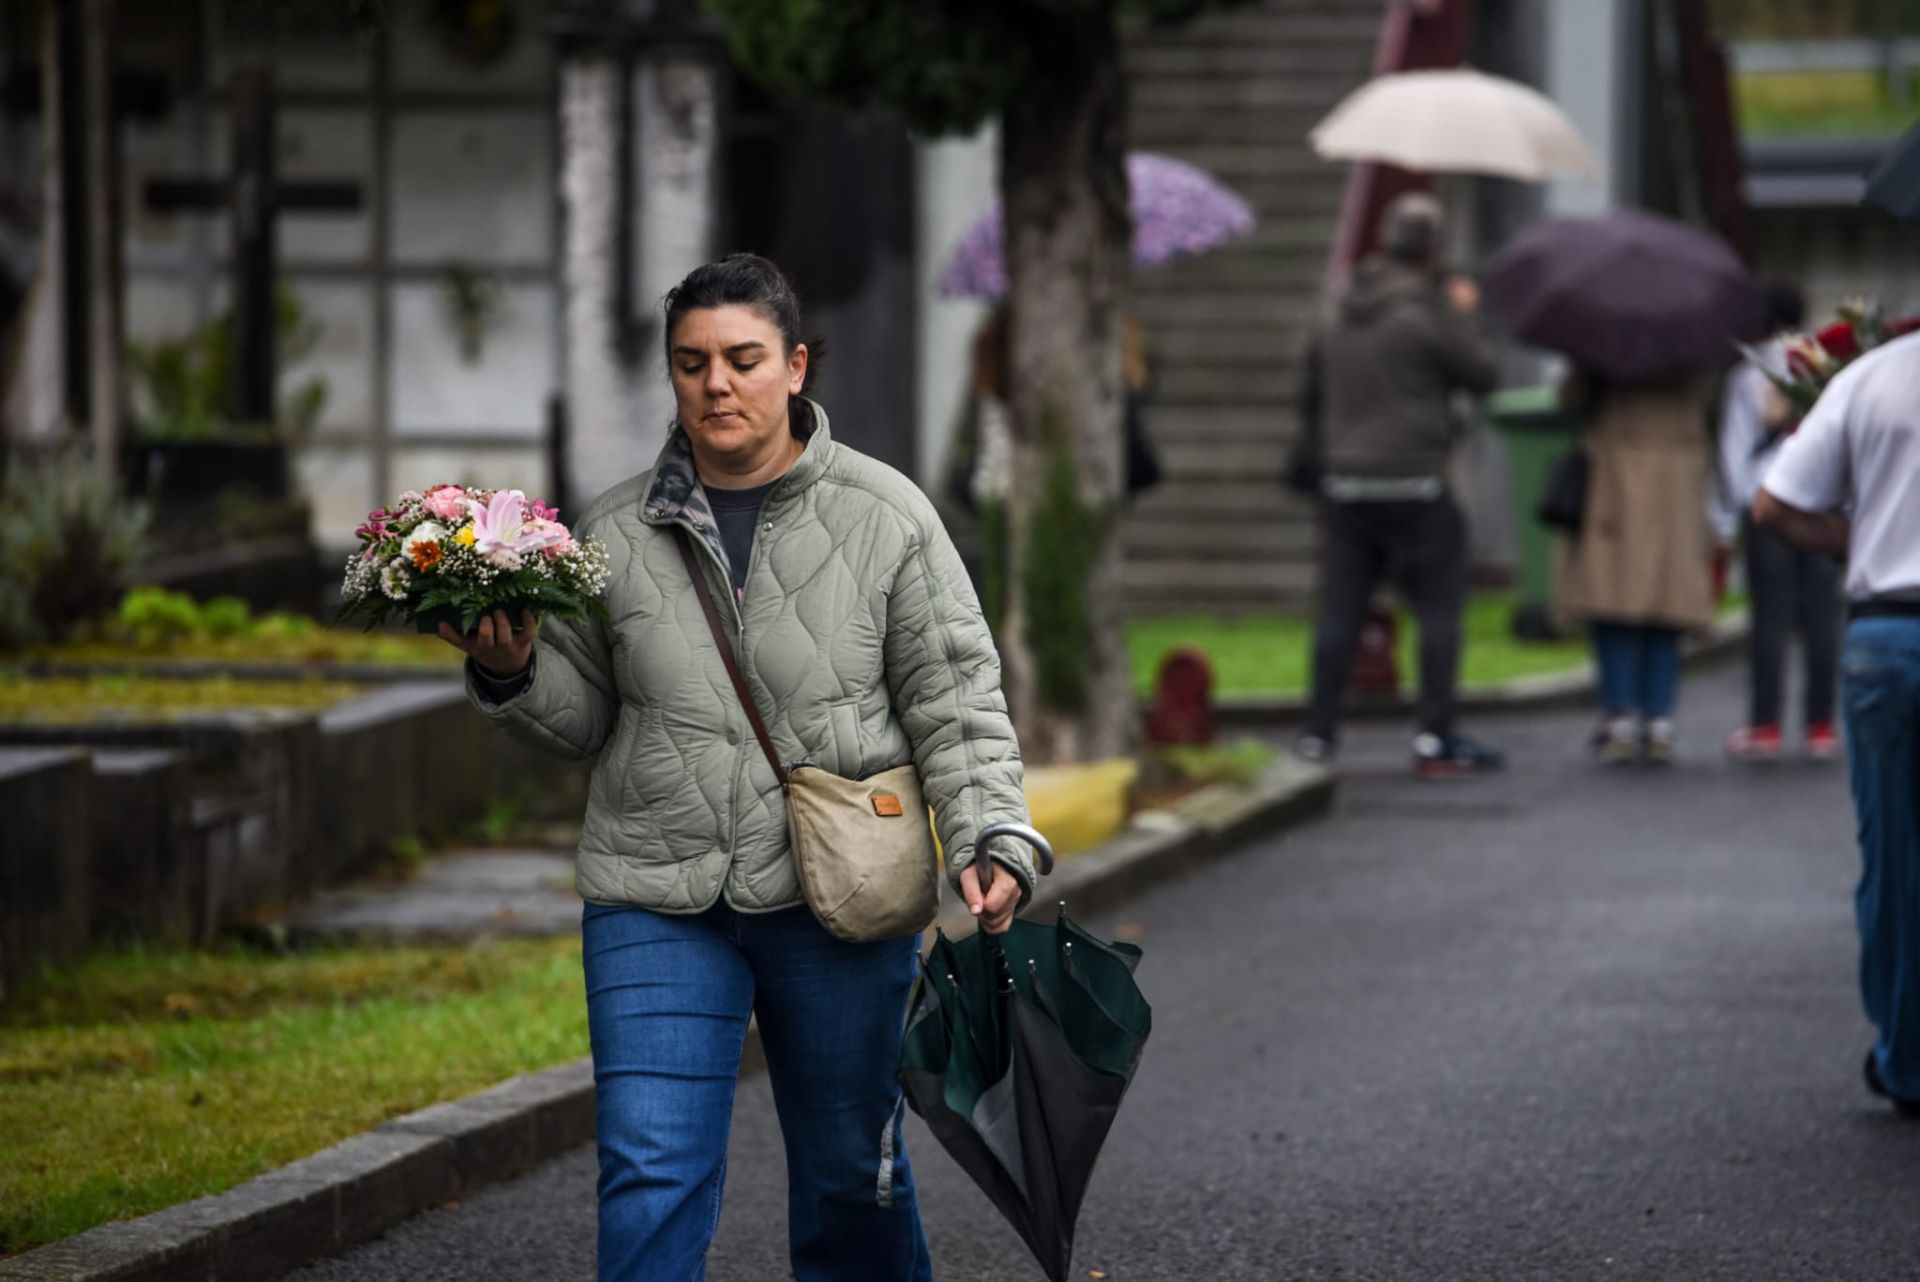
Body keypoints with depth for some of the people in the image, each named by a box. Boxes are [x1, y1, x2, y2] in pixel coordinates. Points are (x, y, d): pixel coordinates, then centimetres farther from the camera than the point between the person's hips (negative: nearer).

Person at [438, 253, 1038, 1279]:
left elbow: (954, 702, -1)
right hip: (658, 904, 1)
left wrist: (990, 841, -14)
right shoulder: (617, 533, 5)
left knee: (850, 1168, 12)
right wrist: (509, 674, -8)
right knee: (652, 1178, -7)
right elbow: (579, 718, 13)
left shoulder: (884, 518, 0)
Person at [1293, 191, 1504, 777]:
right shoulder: (1426, 312, -10)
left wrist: (1313, 454, 36)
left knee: (1340, 609, 8)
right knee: (1440, 607, 0)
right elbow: (1483, 373, -4)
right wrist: (1466, 316, 12)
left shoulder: (1337, 316, 11)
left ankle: (1318, 733, 7)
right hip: (1412, 485, -6)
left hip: (1345, 485, 6)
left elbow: (1311, 392, 21)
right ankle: (1435, 737, -4)